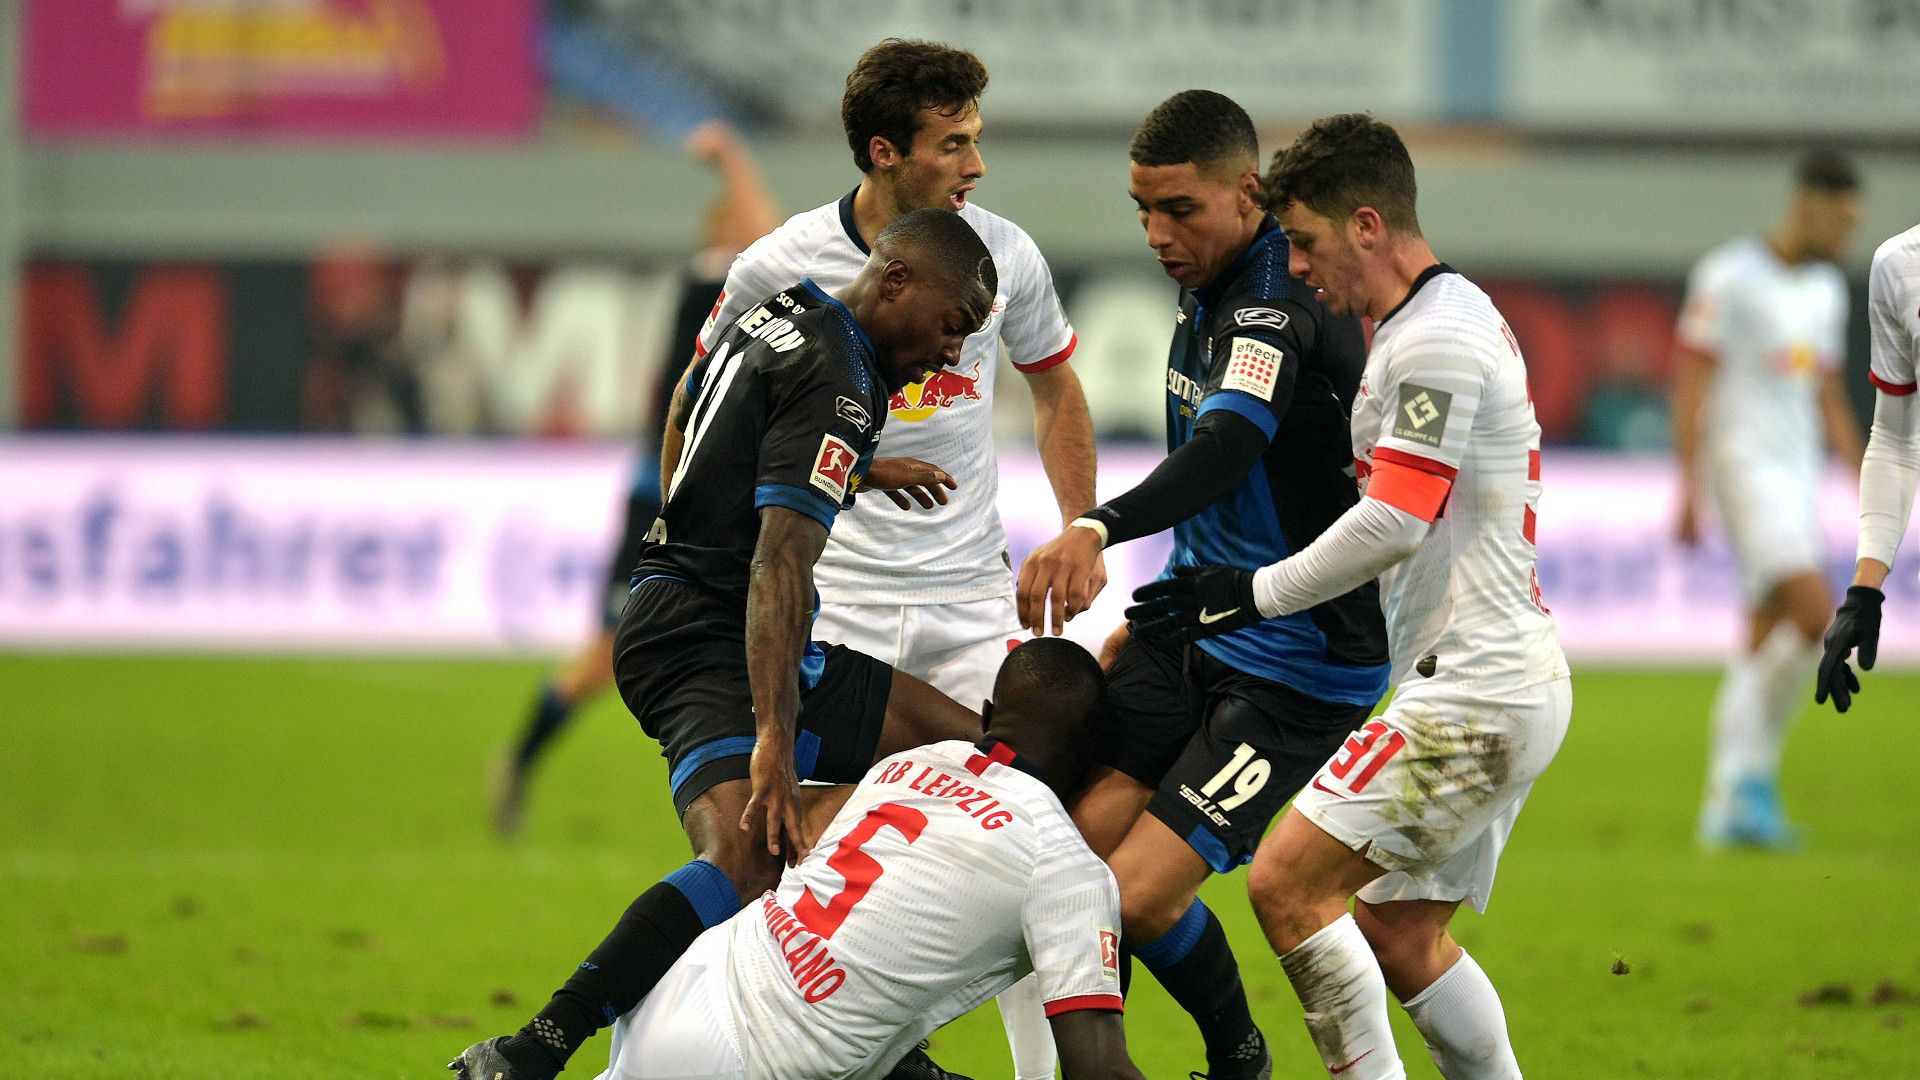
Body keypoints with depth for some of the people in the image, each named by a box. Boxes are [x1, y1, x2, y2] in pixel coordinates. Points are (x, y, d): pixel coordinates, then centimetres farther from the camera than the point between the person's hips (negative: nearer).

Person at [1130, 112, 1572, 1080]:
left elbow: (1394, 522, -21)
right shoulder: (1432, 326, 19)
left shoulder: (1438, 337, -15)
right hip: (1512, 688, 11)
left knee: (1288, 883, -14)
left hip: (1473, 697, -11)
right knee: (1399, 935, 15)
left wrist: (1255, 594, -12)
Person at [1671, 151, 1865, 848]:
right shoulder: (1730, 277, -8)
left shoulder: (1827, 289, 16)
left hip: (1798, 476, 8)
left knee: (1762, 650, 4)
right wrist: (1690, 488, -15)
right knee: (1815, 616, -19)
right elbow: (1690, 384, -10)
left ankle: (1728, 806, 6)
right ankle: (1753, 779, -7)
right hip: (1744, 468, -8)